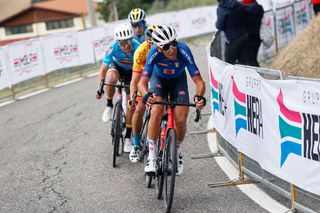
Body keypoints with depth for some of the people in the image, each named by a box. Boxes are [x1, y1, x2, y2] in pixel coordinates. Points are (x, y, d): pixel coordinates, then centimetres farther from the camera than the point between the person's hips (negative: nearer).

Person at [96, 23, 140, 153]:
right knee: (111, 79, -37)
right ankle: (109, 106, -10)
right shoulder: (113, 48, -34)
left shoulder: (137, 48, -36)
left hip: (131, 71, 0)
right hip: (116, 66, 0)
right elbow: (103, 69, -28)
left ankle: (127, 137, 7)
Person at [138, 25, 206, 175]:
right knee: (157, 110, -27)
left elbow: (198, 81, -36)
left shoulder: (183, 51, -37)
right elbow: (142, 82, -38)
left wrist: (199, 96, -56)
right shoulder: (154, 53, -36)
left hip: (178, 80, 1)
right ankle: (152, 156, -16)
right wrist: (147, 95, -59)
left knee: (181, 119, -13)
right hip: (158, 78, 0)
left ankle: (177, 152, 18)